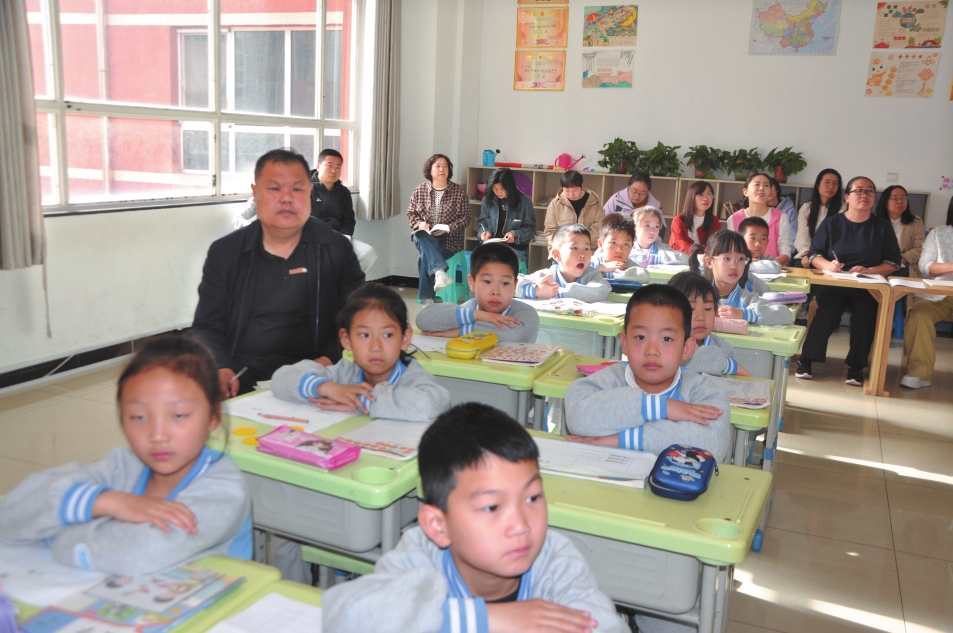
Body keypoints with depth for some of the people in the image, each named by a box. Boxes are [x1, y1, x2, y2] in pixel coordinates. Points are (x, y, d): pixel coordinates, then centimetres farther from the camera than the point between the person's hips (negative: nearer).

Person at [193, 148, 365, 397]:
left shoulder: (337, 249, 8)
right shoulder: (224, 252, 11)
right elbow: (206, 327, 11)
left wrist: (330, 359, -13)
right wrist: (221, 368, -9)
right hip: (242, 378, 2)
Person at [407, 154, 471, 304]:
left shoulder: (459, 191, 3)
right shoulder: (420, 190, 8)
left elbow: (465, 217, 0)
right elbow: (411, 213, 13)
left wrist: (448, 229, -16)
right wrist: (419, 224, -10)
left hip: (449, 239, -2)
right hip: (424, 237, 2)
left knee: (426, 256, -30)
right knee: (422, 237, -36)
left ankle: (426, 297, -22)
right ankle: (439, 271, -53)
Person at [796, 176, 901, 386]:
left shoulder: (883, 227, 10)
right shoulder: (831, 223, 8)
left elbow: (894, 262, 5)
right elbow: (814, 254, 5)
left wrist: (868, 270, -14)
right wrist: (827, 265, -18)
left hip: (868, 287, 1)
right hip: (832, 283, -1)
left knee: (865, 313, -31)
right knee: (828, 311, -32)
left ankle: (856, 367, -18)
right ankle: (806, 360, -23)